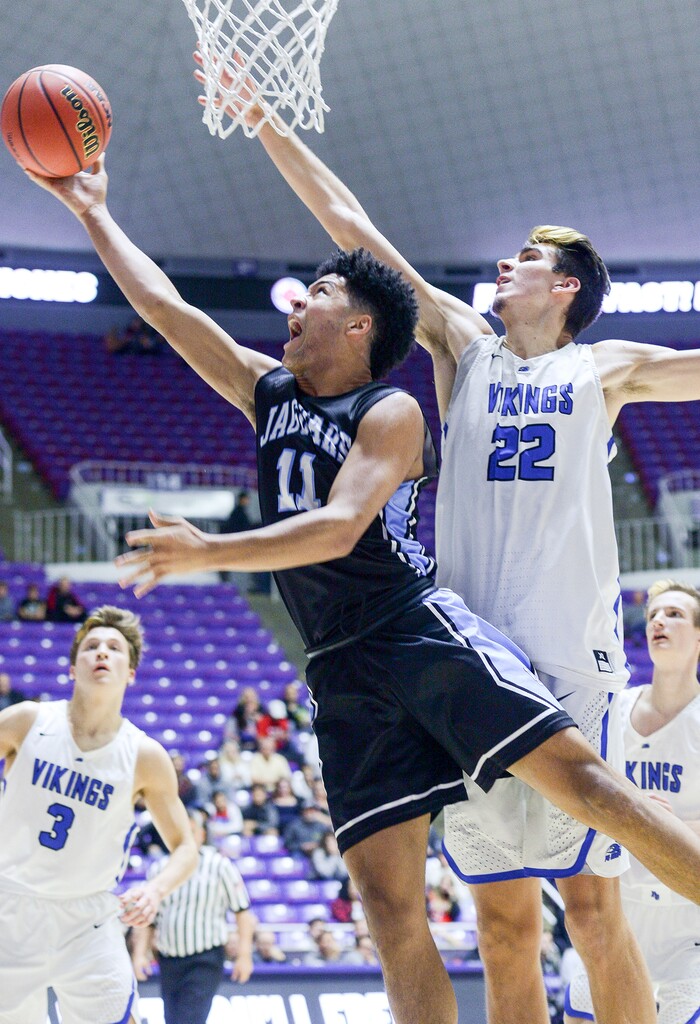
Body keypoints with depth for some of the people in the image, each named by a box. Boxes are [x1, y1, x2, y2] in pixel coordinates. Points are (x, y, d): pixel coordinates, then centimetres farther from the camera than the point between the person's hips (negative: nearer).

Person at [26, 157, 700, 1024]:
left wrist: (204, 554, -24)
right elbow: (159, 301, 23)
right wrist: (92, 211, 23)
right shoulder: (266, 391, 20)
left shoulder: (390, 413, -1)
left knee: (574, 773, -20)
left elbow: (338, 528, -16)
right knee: (388, 903, -5)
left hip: (423, 631, -5)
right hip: (343, 674, 5)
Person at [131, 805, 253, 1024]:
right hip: (168, 962, 5)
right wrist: (139, 954, 4)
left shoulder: (220, 866, -4)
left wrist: (244, 956, -6)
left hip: (205, 961, -5)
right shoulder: (159, 869, 7)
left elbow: (243, 912, -2)